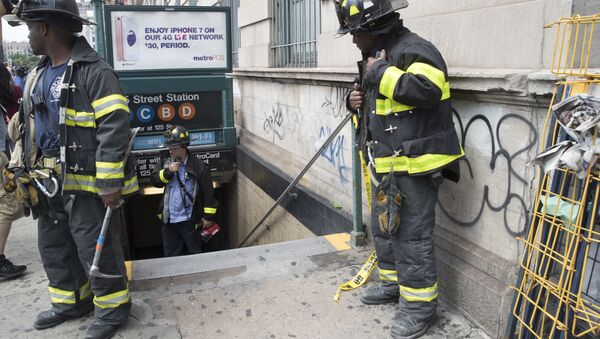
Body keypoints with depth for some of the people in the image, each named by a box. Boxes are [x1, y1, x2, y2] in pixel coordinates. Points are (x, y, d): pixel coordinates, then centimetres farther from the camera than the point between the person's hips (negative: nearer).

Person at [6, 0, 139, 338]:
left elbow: (114, 130, -21)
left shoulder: (94, 72, -16)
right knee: (53, 245, 18)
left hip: (84, 182, -9)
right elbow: (27, 125, 24)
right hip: (48, 181, 9)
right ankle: (71, 301, 36)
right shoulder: (38, 74, 14)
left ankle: (113, 307, 19)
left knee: (95, 248, 0)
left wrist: (110, 184, -22)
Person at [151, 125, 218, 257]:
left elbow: (208, 193, -11)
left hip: (189, 221, -5)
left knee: (195, 253, 11)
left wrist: (208, 216, -11)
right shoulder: (166, 163, 5)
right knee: (170, 255, 17)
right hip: (169, 220, 5)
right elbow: (155, 180, -1)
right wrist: (168, 171, -17)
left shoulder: (198, 166, -12)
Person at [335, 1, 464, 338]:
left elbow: (426, 90, -34)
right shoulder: (377, 55, 17)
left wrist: (380, 73, -23)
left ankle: (420, 304, 14)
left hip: (415, 166, -10)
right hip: (387, 165, 10)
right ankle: (394, 283, 39)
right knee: (384, 227, 20)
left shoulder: (413, 50, -15)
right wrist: (358, 100, 5)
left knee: (412, 237, -2)